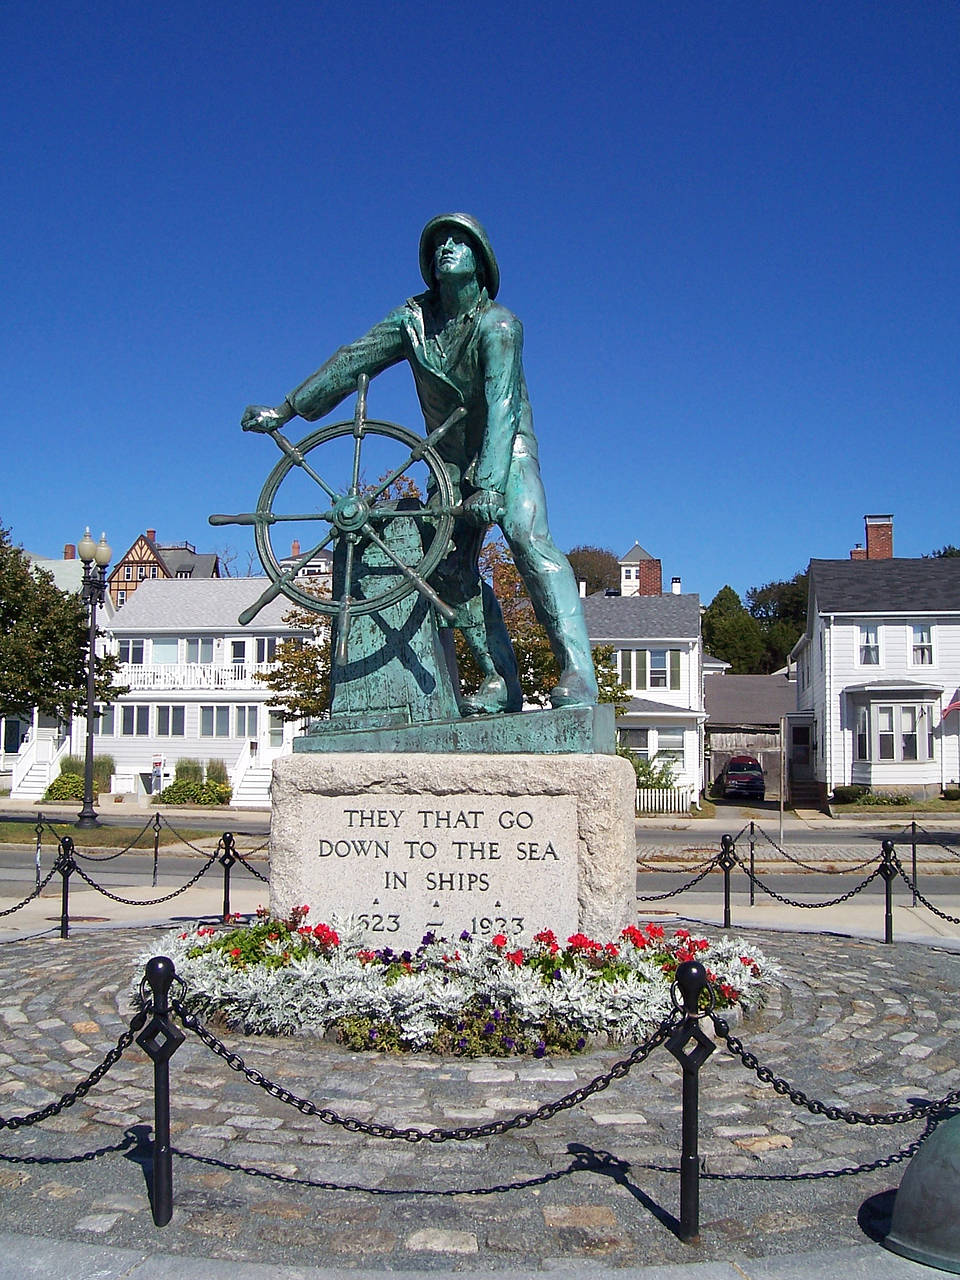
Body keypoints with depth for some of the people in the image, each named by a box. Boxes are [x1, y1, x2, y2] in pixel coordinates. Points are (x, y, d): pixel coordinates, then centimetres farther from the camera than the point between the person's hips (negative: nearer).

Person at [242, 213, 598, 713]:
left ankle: (577, 674, -33)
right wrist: (286, 409, 4)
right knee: (450, 567, -9)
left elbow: (502, 403, -31)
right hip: (453, 460, 6)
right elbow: (352, 360, 4)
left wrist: (489, 483, -43)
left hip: (508, 451, -5)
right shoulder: (415, 318, -1)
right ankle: (500, 682, -7)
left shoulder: (497, 324, -18)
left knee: (528, 539, -27)